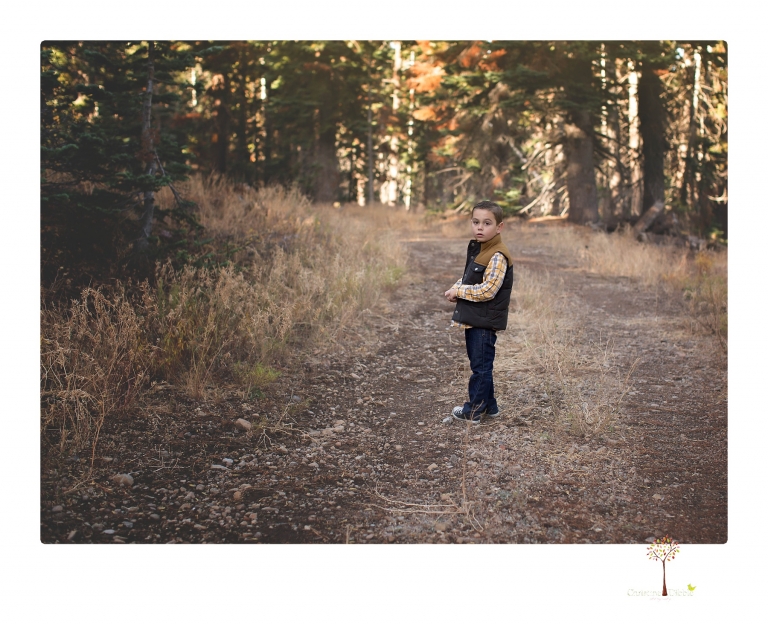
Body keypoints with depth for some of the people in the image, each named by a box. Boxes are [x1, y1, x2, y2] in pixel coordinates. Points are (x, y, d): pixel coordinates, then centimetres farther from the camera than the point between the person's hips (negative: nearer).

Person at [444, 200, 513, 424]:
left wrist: (458, 291, -14)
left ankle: (473, 411, 8)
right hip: (473, 319, 9)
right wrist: (456, 289, 1)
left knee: (480, 365, 0)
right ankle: (488, 406, 29)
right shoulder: (476, 249, 11)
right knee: (480, 364, 17)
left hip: (485, 321, -9)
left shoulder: (498, 256, -17)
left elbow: (487, 290, -23)